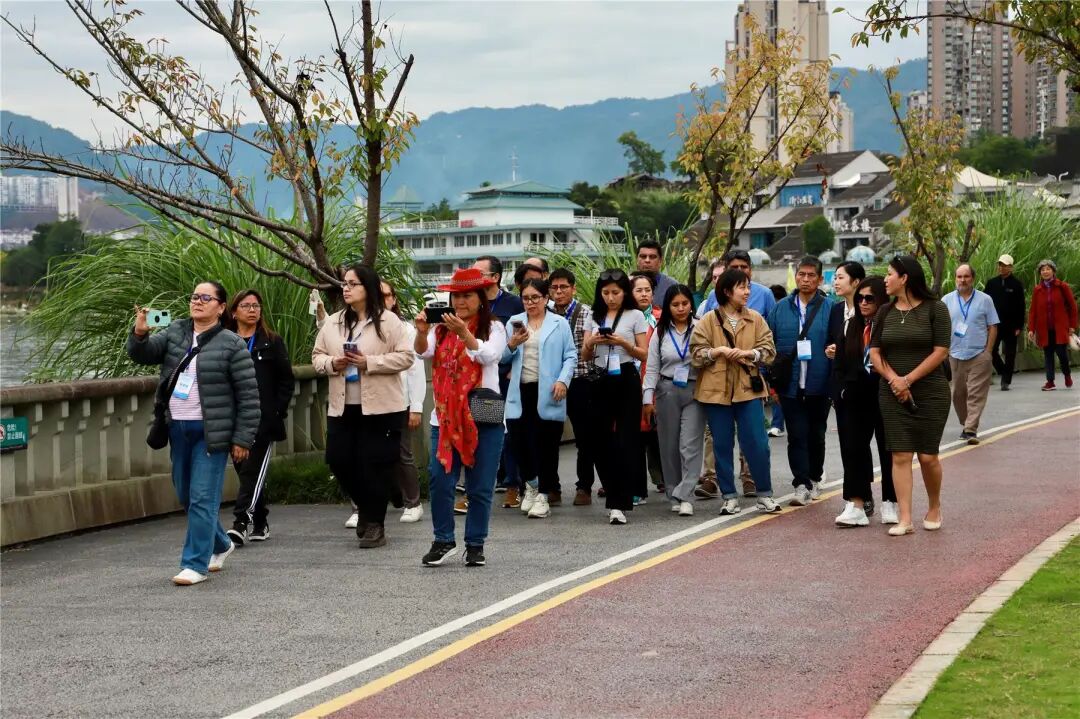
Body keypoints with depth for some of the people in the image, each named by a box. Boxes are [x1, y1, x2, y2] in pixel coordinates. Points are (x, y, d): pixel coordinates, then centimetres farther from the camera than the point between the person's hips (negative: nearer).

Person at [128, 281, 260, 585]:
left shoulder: (231, 344, -7)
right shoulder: (175, 332, 10)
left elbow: (249, 395, -8)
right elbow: (143, 354, 2)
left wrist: (242, 438, -11)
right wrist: (139, 334, -21)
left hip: (211, 433, -6)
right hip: (178, 429, 6)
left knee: (202, 498, -7)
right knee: (185, 495, 16)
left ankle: (196, 564, -2)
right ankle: (220, 545, 35)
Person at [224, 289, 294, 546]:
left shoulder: (272, 342, 5)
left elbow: (287, 380, 3)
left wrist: (277, 412, -6)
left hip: (263, 420, -3)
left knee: (253, 471, -11)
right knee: (246, 471, 8)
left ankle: (241, 522, -17)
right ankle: (259, 525, 17)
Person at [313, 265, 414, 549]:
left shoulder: (389, 321, -4)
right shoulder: (332, 323, 10)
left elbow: (405, 357, -9)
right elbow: (317, 356, 14)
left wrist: (369, 362, -18)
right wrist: (332, 363, -9)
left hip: (381, 407, -5)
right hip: (341, 407, 5)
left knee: (375, 466, -3)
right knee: (339, 461, 3)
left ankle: (375, 523, 10)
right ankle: (365, 507, 29)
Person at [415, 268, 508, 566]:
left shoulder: (493, 328, 2)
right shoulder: (442, 328, 9)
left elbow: (489, 355, -16)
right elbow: (424, 351, -7)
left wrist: (464, 333, -31)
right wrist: (422, 332, -28)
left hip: (484, 417, -2)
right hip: (445, 417, 2)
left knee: (480, 486, 2)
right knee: (440, 480, -5)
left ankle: (475, 545, 13)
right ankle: (443, 541, 8)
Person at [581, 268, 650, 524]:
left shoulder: (635, 316, 1)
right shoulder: (594, 317, 11)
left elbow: (643, 354, 0)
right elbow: (585, 356, 12)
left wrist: (623, 342, -16)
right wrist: (591, 343, -9)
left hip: (626, 380, -4)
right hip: (600, 381, 4)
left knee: (625, 441, -8)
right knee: (601, 440, 3)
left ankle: (619, 504, -10)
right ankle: (616, 497, 18)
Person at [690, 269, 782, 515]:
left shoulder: (755, 319, 7)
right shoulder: (708, 320, 2)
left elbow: (768, 350, 2)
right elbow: (697, 354, -2)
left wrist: (747, 353, -14)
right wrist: (718, 351, -17)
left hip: (748, 389, 1)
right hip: (716, 390, -1)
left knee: (757, 444, -2)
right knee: (722, 445, 4)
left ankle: (765, 494, 10)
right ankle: (729, 497, 13)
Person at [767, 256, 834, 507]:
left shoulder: (829, 308, -1)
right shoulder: (781, 308, 6)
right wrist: (771, 380, 3)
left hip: (819, 385, -1)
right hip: (791, 385, 1)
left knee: (816, 435, 13)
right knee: (797, 435, -5)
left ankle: (814, 479, 28)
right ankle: (801, 485, -5)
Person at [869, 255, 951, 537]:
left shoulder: (935, 309, -3)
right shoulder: (885, 312, 10)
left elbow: (940, 352, -8)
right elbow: (874, 352, 7)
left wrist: (909, 379, -13)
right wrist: (894, 379, -10)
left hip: (930, 391, -3)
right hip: (893, 394, 3)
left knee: (928, 456, -3)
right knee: (900, 455, -3)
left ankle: (934, 508, 22)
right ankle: (905, 519, -4)